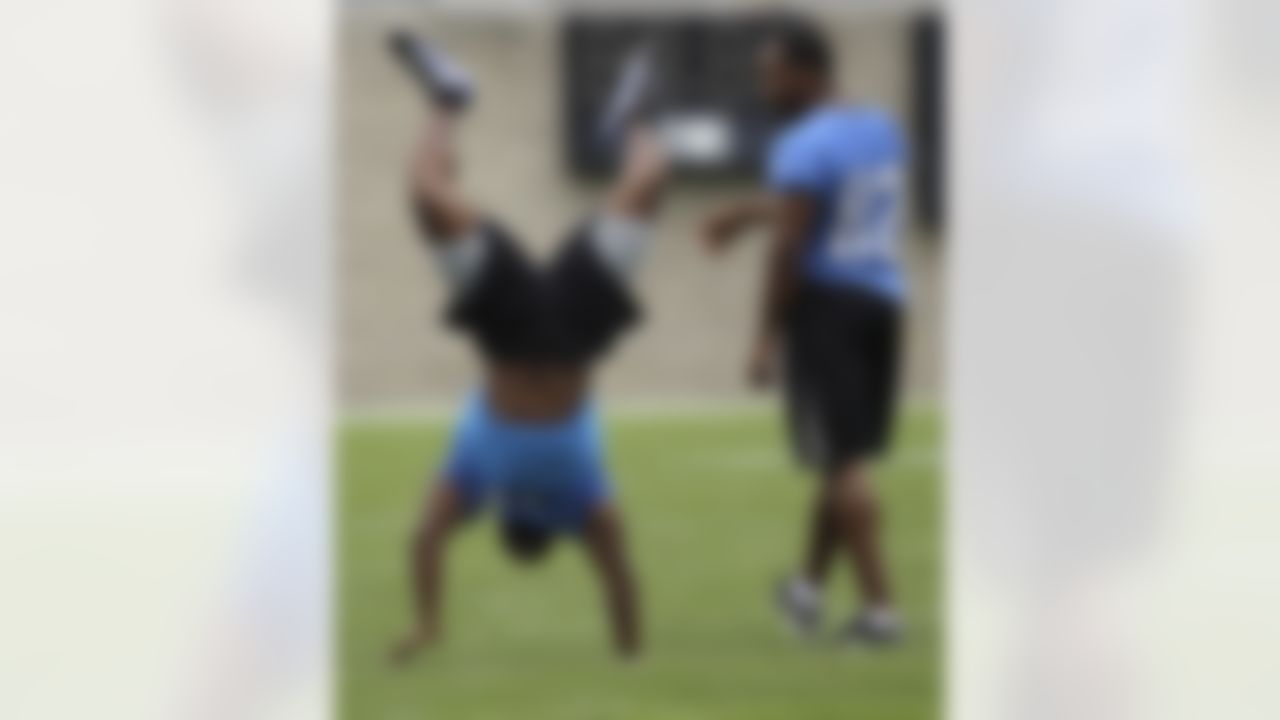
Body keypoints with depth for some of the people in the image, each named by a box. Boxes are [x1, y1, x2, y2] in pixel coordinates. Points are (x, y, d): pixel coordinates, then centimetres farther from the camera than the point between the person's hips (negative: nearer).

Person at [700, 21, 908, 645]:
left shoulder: (803, 147, -14)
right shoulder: (883, 131, 12)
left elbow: (788, 247, -17)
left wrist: (768, 336, -13)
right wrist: (748, 213, 37)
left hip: (825, 301, -8)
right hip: (882, 296, 8)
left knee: (845, 458, -4)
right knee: (851, 453, 16)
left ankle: (879, 605, -6)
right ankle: (809, 585, 28)